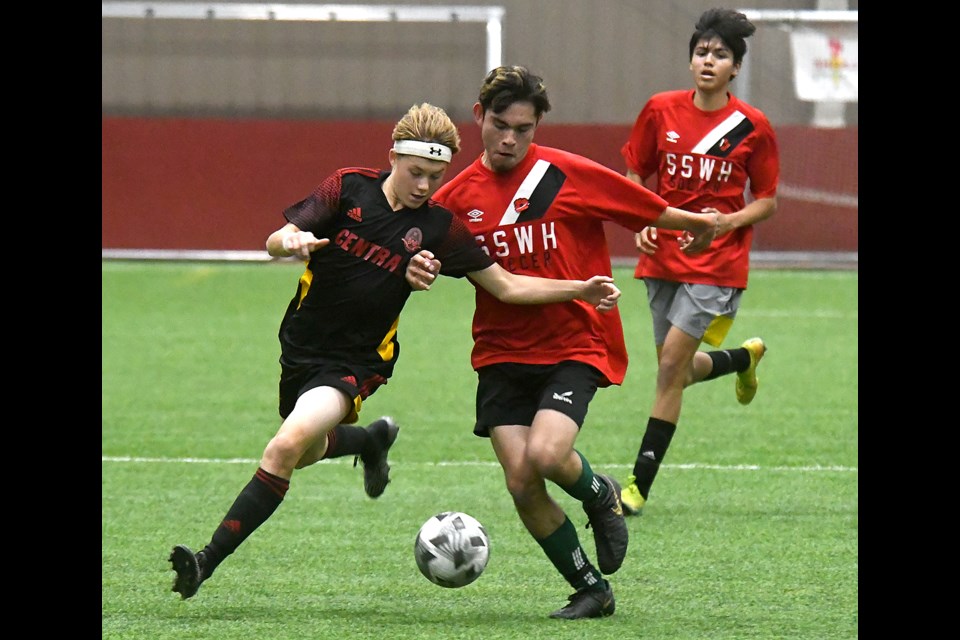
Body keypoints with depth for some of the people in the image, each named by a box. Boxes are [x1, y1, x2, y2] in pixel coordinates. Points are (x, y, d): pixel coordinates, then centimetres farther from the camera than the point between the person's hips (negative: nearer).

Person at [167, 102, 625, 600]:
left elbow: (508, 286, -2)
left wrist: (580, 290, -14)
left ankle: (208, 562, -21)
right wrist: (294, 242, -38)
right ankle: (372, 439, 56)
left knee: (286, 448, -25)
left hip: (356, 362, -4)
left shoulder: (439, 227, -8)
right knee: (304, 453, 24)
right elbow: (276, 241, -13)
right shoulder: (349, 188, -7)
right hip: (300, 346, 4)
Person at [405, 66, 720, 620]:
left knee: (545, 454, -26)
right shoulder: (457, 197, 4)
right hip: (502, 353, 3)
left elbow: (648, 210, 7)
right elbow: (429, 259, 9)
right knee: (521, 484, -9)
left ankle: (602, 496, 11)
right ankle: (592, 590, 11)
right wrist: (418, 270, -13)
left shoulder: (569, 176, -4)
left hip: (574, 347, -3)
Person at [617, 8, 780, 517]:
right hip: (662, 257, 4)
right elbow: (635, 177, 12)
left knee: (671, 364, -13)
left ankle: (639, 485, -7)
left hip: (716, 261, -4)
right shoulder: (661, 111, 0)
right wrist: (641, 223, -6)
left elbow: (767, 202, 1)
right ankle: (746, 358, 47)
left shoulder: (752, 127, -6)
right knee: (679, 372, 12)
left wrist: (729, 221, -17)